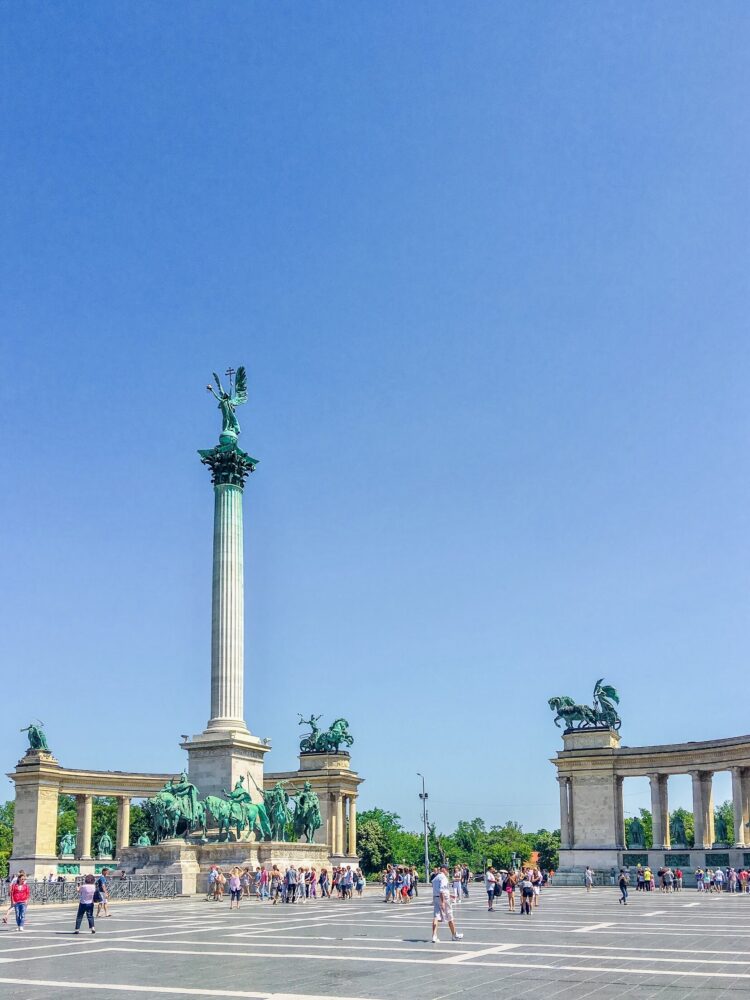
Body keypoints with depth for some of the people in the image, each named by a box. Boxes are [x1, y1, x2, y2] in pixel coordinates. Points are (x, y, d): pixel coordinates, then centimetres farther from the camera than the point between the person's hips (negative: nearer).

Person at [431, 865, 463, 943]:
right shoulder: (443, 878, -12)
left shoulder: (435, 878, 15)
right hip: (443, 898, -7)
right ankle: (454, 935, 23)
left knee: (436, 917, -3)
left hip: (435, 898, 7)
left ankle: (434, 936, -16)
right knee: (450, 918, 9)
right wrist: (443, 902, -26)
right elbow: (441, 890, -23)